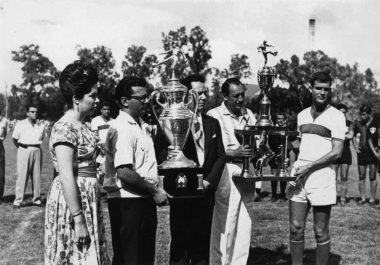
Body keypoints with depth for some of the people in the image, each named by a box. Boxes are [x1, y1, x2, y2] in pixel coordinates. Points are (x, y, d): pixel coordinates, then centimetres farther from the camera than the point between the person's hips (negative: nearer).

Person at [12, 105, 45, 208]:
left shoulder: (41, 125, 9)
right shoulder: (20, 124, 1)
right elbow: (15, 139, 7)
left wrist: (35, 147, 14)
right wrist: (22, 149, 10)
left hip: (37, 151, 3)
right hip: (24, 150, -3)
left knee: (37, 175, 5)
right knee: (22, 175, -8)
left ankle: (37, 199, 12)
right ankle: (18, 200, -4)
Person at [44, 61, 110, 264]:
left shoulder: (80, 125, 12)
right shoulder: (65, 127, -16)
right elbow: (66, 177, -22)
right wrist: (78, 219, -23)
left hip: (87, 199, 9)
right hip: (71, 202, -9)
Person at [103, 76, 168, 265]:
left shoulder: (139, 124, 14)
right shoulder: (122, 128, -17)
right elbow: (124, 172, -24)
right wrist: (154, 192, -17)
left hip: (143, 200, 10)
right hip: (129, 201, -10)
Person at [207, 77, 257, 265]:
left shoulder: (248, 115, 15)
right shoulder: (214, 115, -3)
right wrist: (235, 152, -20)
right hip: (226, 172, -6)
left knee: (244, 225, 9)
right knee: (225, 224, -5)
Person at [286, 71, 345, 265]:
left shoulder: (336, 116, -3)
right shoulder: (302, 115, 14)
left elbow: (336, 152, -9)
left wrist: (308, 167, -15)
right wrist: (295, 166, 6)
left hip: (321, 175, -5)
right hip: (298, 174, 5)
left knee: (321, 232, 2)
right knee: (296, 229, 5)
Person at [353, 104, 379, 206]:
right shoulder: (358, 124, 5)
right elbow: (353, 136, 18)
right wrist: (355, 147, 5)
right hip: (362, 152, 3)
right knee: (361, 177, 5)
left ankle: (372, 199, 9)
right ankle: (362, 198, 13)